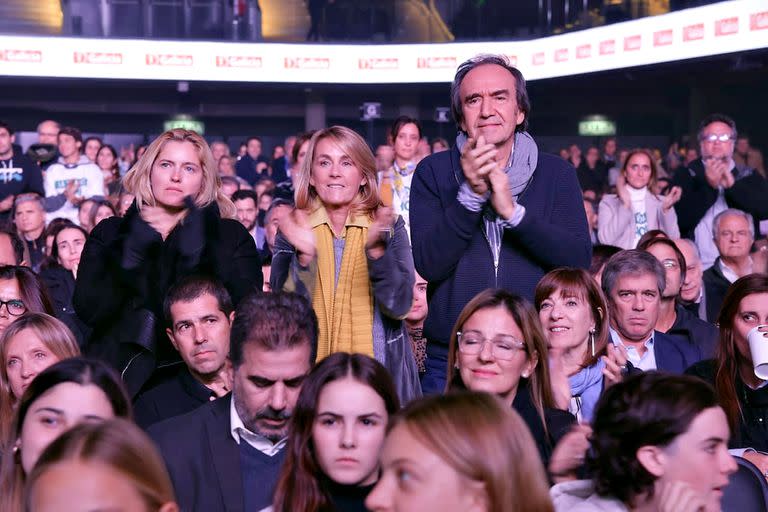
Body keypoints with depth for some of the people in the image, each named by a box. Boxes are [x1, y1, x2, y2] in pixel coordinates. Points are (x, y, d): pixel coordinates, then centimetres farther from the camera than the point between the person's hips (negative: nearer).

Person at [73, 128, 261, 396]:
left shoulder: (231, 235, 9)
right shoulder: (109, 233, 13)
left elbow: (247, 310, -5)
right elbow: (87, 310, 1)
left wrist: (199, 254, -13)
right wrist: (130, 257, -10)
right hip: (121, 374, 1)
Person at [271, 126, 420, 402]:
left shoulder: (389, 226, 0)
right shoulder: (292, 229, 1)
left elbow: (399, 306, -10)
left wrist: (376, 248, -24)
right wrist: (304, 255, -23)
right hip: (309, 374, 0)